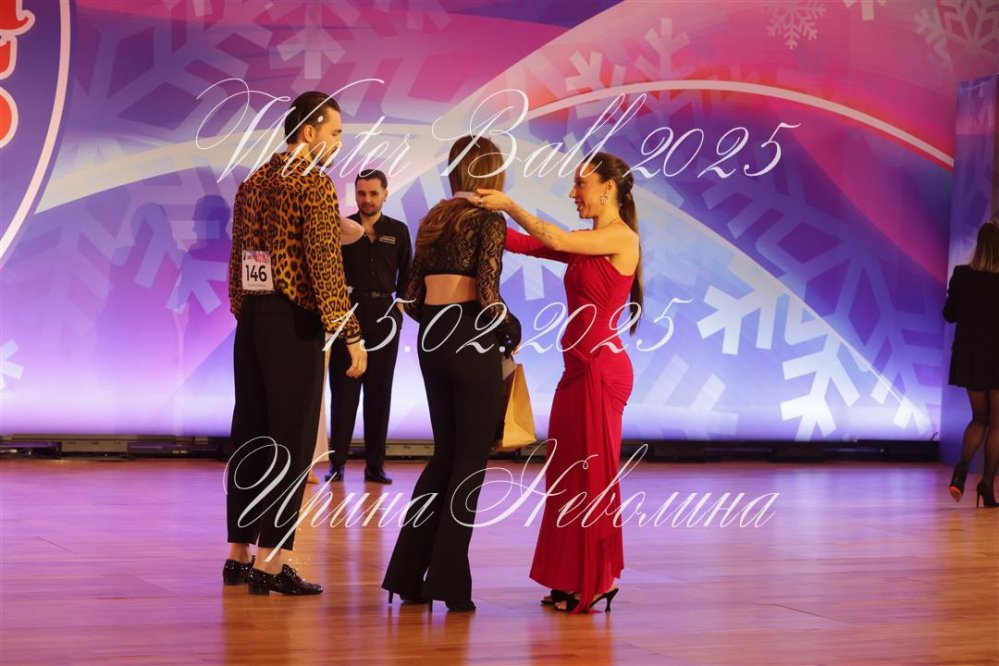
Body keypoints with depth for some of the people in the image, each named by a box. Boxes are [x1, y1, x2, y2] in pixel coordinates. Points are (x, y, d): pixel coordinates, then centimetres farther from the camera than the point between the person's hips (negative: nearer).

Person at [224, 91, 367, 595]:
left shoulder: (252, 183, 14)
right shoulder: (313, 183, -10)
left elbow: (237, 260, 16)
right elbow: (325, 263, -18)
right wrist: (351, 334, -17)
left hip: (251, 318, 8)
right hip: (293, 322, -8)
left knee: (251, 437, 12)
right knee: (290, 442, -3)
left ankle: (239, 555, 18)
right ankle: (270, 563, -3)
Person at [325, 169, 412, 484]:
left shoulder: (398, 231, 8)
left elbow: (407, 274, 11)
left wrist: (400, 306, 0)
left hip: (384, 317, 2)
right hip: (348, 314, -2)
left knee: (379, 391, 5)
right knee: (344, 390, -1)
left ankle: (375, 464, 9)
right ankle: (337, 461, 4)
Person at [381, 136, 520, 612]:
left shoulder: (433, 219, 13)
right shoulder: (489, 219, -8)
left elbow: (412, 298, 11)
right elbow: (487, 293, -18)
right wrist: (512, 331, -2)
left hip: (433, 341, 7)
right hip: (472, 342, -7)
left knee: (445, 454, 16)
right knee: (470, 460, 2)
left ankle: (409, 574, 16)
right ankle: (449, 582, 4)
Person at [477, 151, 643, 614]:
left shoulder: (622, 238, -9)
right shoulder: (585, 245, 16)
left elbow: (555, 240, -19)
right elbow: (530, 245, 12)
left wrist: (509, 206, -12)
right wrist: (490, 218, 3)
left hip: (600, 367, -9)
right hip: (579, 367, 9)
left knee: (591, 472, -3)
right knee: (566, 472, 10)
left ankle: (598, 580, 7)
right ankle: (574, 582, 17)